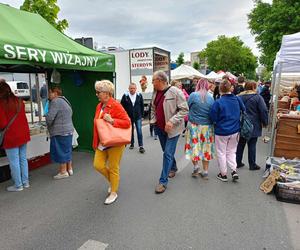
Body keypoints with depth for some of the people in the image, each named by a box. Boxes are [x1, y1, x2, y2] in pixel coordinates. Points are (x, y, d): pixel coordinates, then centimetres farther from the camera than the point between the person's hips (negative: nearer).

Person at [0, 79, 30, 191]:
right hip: (23, 135, 7)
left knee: (14, 162, 4)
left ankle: (18, 185, 14)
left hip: (11, 137, -7)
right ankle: (25, 182, 25)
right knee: (23, 159, 15)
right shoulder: (19, 101, 5)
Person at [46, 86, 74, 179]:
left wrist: (48, 125, 1)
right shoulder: (65, 101, 16)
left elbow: (50, 117, -20)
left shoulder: (55, 102, -14)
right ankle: (69, 169, 26)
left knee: (61, 152, 0)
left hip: (60, 132, -9)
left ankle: (63, 172, 9)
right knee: (67, 150, 16)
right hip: (69, 130, 9)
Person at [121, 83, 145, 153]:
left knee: (139, 131, -6)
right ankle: (132, 144, 28)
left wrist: (142, 114, 5)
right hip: (129, 117, 1)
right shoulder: (125, 96, -4)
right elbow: (122, 106, -1)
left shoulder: (139, 95, 0)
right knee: (131, 131, 13)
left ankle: (141, 146, -3)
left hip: (138, 117, 0)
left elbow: (142, 106, 7)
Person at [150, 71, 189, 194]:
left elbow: (184, 109, -18)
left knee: (168, 153, -6)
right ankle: (173, 168, 46)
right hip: (160, 128, 7)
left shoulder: (175, 92, -18)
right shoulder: (155, 93, 4)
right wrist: (153, 120, 5)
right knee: (166, 151, 21)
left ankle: (163, 181, 3)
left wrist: (172, 121, -25)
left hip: (172, 128, -7)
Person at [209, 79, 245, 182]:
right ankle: (234, 170, 10)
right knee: (231, 151, 21)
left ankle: (223, 174, 21)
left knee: (221, 153, 12)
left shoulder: (218, 102, -19)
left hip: (221, 132, -4)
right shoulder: (237, 99, -5)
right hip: (234, 131, 4)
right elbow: (243, 110, 10)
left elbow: (213, 118, -15)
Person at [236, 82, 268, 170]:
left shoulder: (239, 97, 4)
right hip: (253, 125, -4)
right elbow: (264, 111, -11)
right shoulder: (257, 97, -9)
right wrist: (264, 122, 0)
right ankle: (252, 165, 13)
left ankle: (238, 162, 20)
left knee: (240, 144, 13)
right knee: (252, 145, 4)